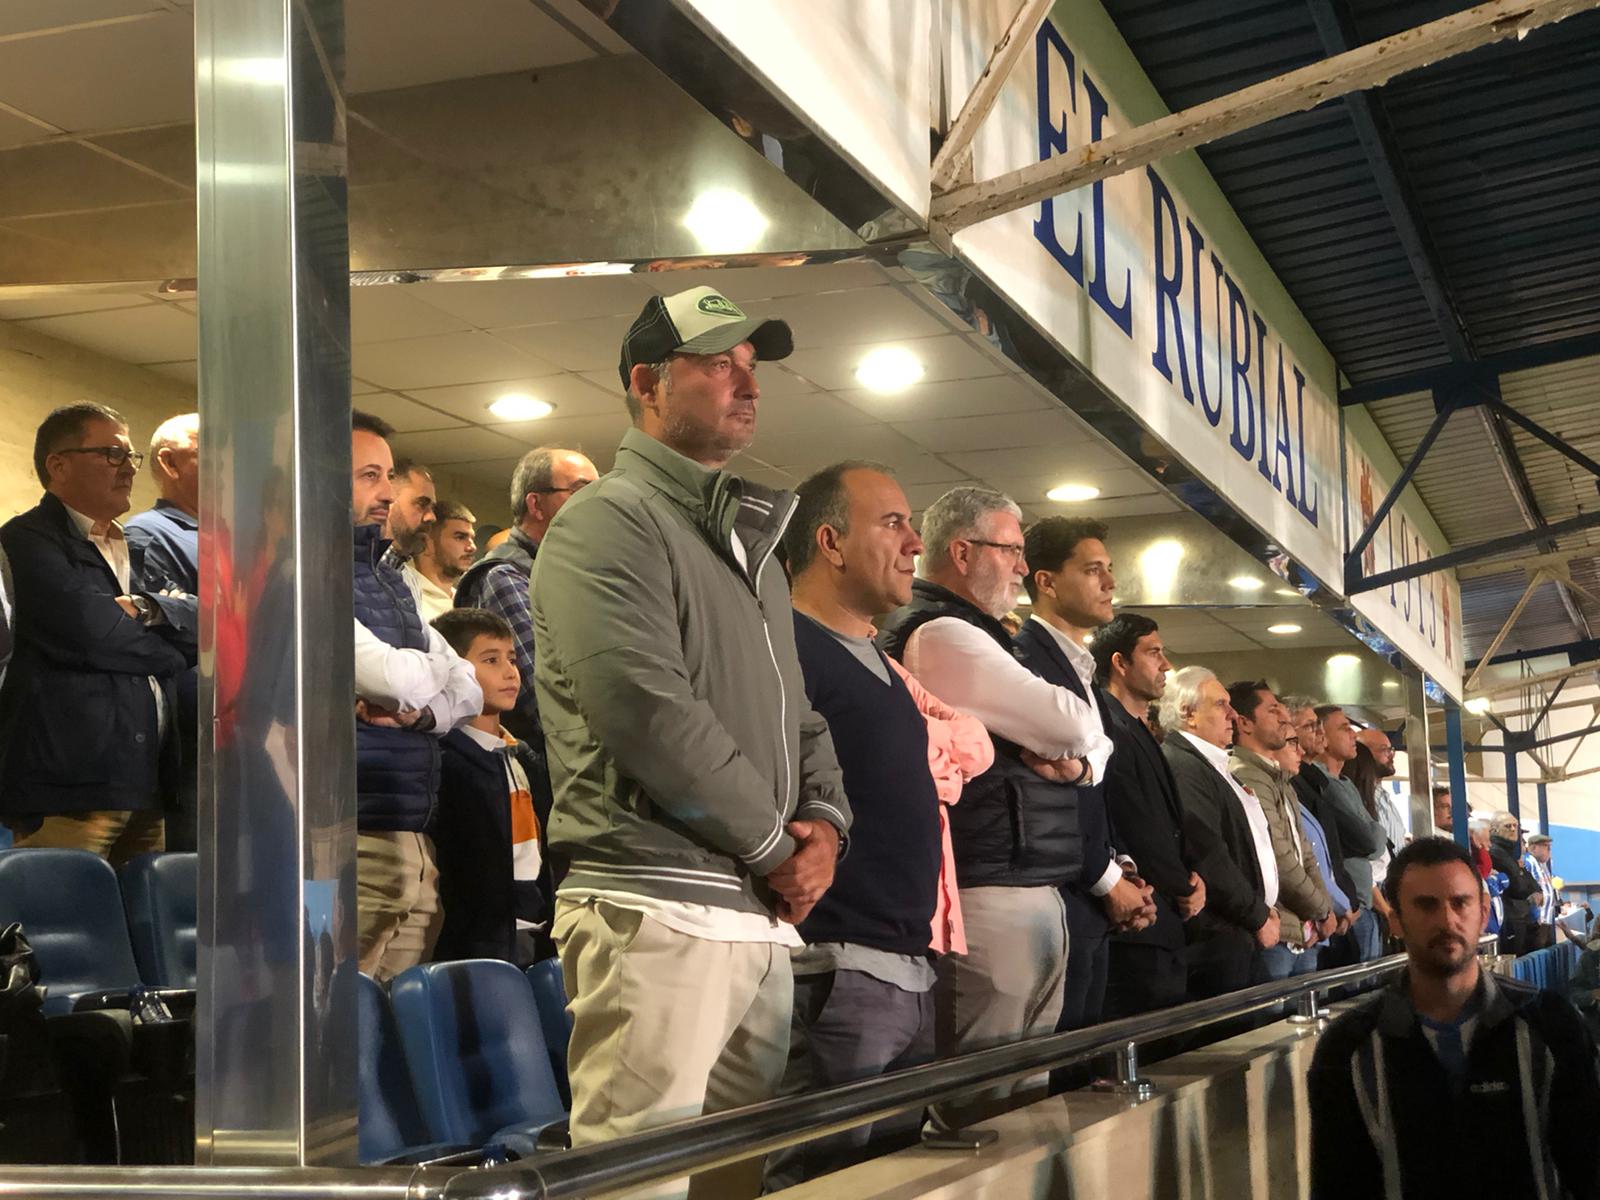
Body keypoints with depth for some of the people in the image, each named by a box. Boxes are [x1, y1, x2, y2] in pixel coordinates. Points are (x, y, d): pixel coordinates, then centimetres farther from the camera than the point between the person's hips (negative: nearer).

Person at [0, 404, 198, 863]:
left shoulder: (137, 550, 23)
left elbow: (206, 626, 10)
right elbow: (89, 631, -15)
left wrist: (151, 609, -9)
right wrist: (168, 647, 1)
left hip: (148, 788, 7)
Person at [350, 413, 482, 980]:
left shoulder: (388, 579, 21)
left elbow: (468, 689, 18)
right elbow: (392, 677, -18)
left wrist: (417, 711, -5)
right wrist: (431, 671, 6)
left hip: (413, 842, 8)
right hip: (354, 845, -8)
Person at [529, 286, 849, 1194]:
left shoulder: (750, 541, 22)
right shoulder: (610, 522, -6)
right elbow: (645, 711, -19)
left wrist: (824, 820, 3)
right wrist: (774, 847, -10)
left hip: (764, 918, 9)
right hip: (659, 912, -9)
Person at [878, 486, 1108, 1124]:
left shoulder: (972, 635, 22)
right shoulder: (942, 634, -11)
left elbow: (1099, 743, 23)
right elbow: (1076, 724, -17)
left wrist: (1078, 762, 0)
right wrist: (1071, 743, 7)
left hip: (1036, 895, 11)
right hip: (991, 899, -11)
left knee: (1030, 1099, 12)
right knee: (987, 1112, -9)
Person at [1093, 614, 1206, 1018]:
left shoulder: (1138, 733, 19)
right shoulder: (1110, 731, -15)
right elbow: (1136, 834, -19)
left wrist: (1193, 874, 3)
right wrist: (1183, 888, -4)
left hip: (1165, 930, 10)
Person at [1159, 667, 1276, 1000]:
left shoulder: (1211, 766, 19)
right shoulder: (1181, 766, -14)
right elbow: (1209, 858, -20)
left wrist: (1265, 910, 10)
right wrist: (1259, 918, -11)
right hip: (1218, 936, -10)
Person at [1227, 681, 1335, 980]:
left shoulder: (1280, 781, 19)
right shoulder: (1246, 777, -13)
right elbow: (1280, 861, -16)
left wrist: (1323, 912, 4)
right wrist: (1323, 911, -3)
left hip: (1306, 936, 9)